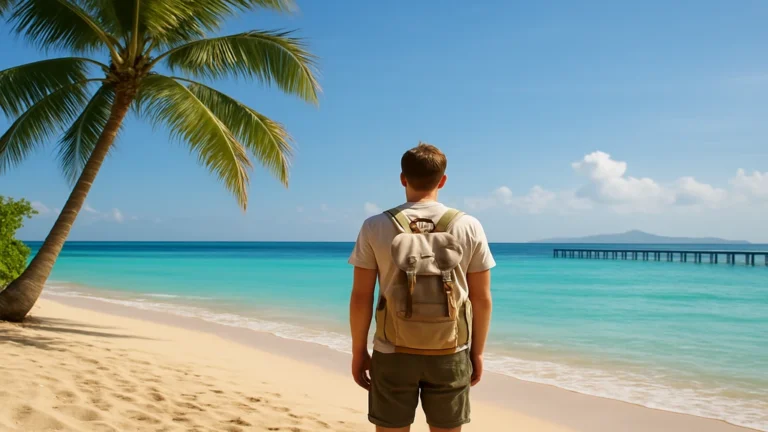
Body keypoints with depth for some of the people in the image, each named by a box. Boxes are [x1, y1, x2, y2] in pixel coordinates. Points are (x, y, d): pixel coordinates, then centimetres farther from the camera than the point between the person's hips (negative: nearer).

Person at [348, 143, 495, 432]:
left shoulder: (375, 227, -5)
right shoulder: (469, 227, -2)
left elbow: (361, 297, -4)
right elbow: (482, 298, 1)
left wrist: (358, 351, 6)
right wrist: (477, 352, 12)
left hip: (393, 353, -1)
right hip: (450, 354, 1)